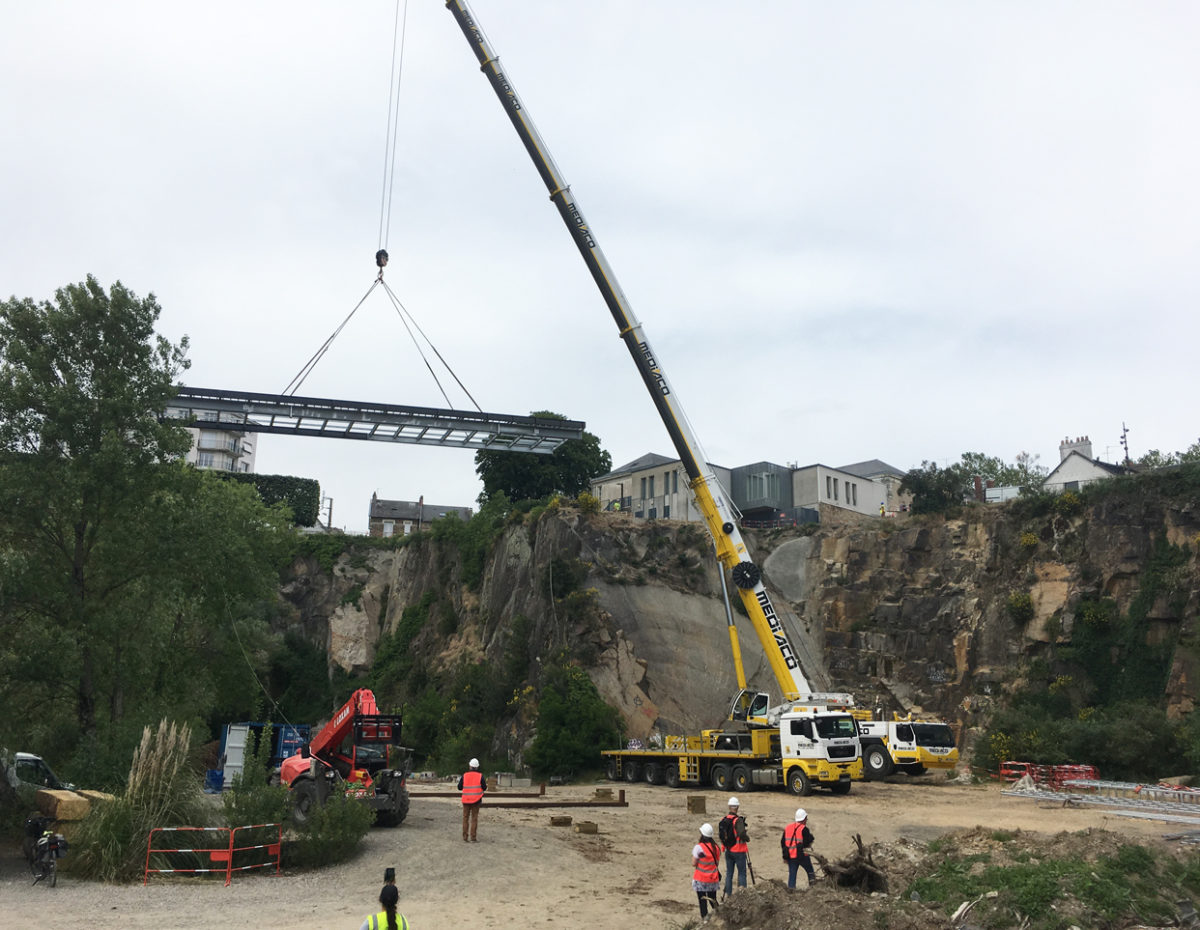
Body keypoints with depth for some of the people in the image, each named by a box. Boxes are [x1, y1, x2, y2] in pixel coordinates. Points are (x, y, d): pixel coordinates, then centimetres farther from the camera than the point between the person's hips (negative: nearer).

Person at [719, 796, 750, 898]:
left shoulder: (723, 820, 2)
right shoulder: (738, 820, -18)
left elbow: (721, 836, 8)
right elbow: (742, 834, -28)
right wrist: (747, 838, -9)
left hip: (728, 851, 6)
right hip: (738, 851, -5)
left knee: (729, 873, 13)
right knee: (742, 873, 4)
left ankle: (727, 894, 16)